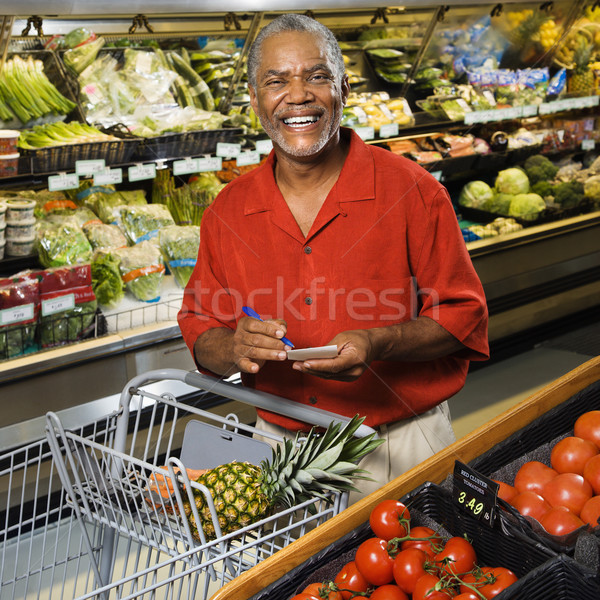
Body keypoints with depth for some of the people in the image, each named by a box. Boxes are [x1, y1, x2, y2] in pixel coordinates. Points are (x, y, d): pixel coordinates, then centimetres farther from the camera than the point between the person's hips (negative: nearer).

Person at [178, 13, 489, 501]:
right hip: (282, 448, 3)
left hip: (402, 446, -2)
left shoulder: (412, 191, -8)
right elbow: (201, 328, 8)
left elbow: (463, 317, -5)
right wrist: (235, 347, -17)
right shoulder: (228, 213, 2)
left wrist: (377, 344, -23)